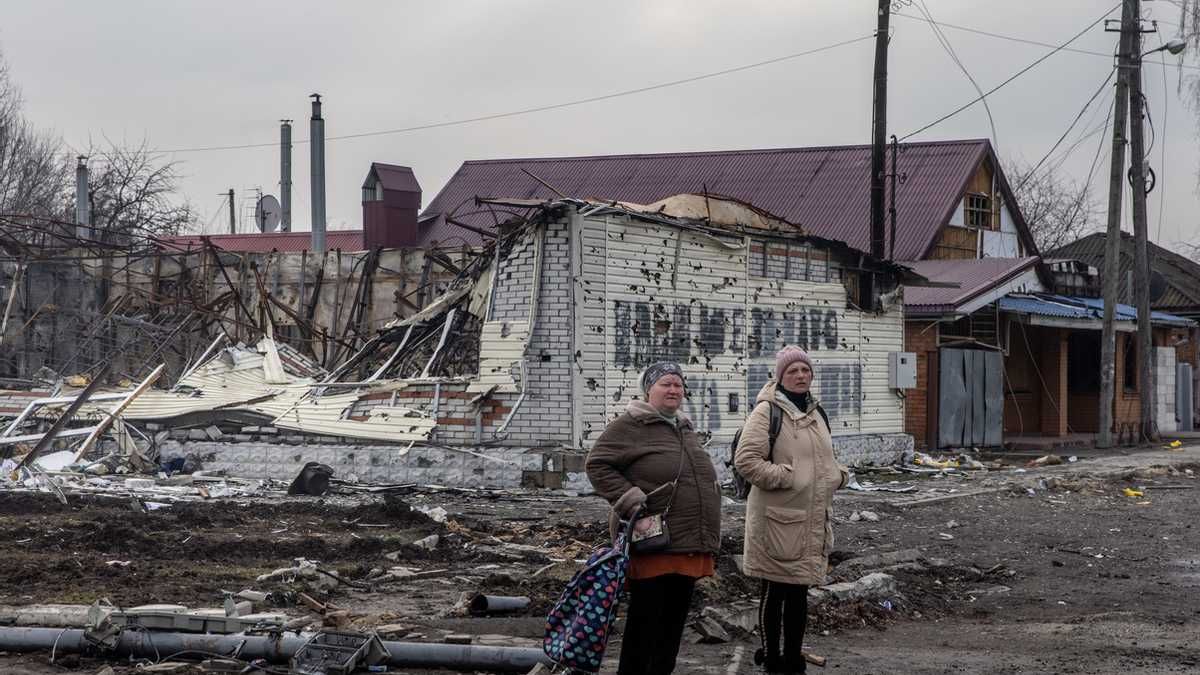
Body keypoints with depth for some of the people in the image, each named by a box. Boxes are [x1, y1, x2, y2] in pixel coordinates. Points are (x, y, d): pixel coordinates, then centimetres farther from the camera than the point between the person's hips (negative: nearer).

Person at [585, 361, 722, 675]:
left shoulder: (685, 430, 19)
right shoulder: (629, 426, -6)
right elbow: (597, 464, -9)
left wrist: (710, 542, 24)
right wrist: (629, 498, -17)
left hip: (689, 549, 8)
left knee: (673, 624, 12)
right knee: (645, 623, -4)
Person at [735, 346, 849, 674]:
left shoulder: (817, 412, 14)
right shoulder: (767, 411, -10)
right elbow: (745, 459, -17)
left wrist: (838, 475, 7)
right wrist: (785, 476, -20)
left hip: (813, 521, 7)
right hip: (778, 519, -7)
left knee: (799, 592, 14)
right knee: (775, 592, 2)